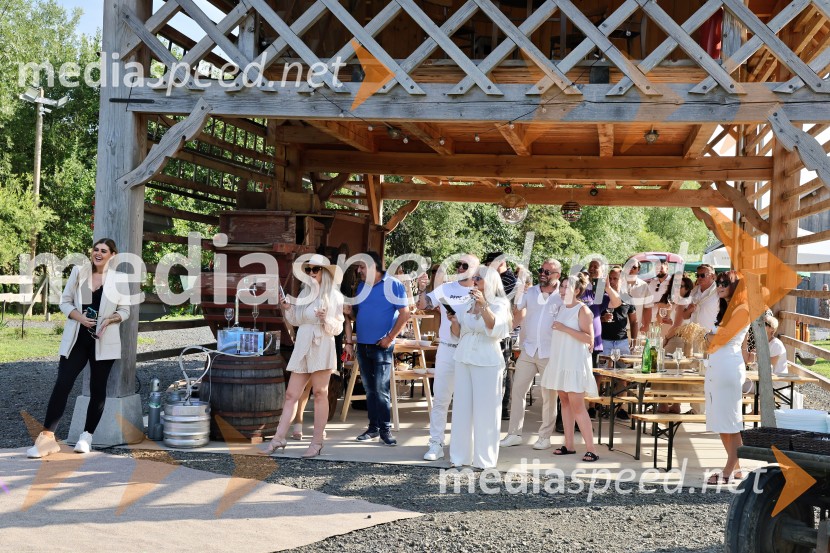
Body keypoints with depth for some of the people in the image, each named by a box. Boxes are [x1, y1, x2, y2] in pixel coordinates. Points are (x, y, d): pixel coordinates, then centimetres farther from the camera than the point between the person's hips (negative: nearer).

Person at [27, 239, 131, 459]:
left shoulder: (119, 279, 0)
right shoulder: (78, 272, 3)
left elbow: (125, 310, 2)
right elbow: (65, 301, 4)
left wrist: (109, 320, -17)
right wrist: (80, 317, -14)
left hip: (103, 342, 0)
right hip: (76, 339, 0)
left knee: (97, 389, 7)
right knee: (62, 385, -7)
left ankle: (87, 436, 20)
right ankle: (47, 437, -7)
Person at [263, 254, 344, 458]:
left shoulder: (334, 296, -2)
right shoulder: (304, 294, 14)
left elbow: (338, 328, -3)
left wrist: (326, 319, -21)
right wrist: (287, 309, 2)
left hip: (322, 347, -6)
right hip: (302, 347, 6)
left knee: (320, 394, -1)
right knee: (291, 394, 4)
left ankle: (317, 442, 4)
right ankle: (279, 438, 6)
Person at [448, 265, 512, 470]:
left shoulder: (498, 304, -1)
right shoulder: (467, 303, 13)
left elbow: (494, 327, -18)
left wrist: (483, 304, -25)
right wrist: (454, 321, -2)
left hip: (487, 362, -5)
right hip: (463, 359, 5)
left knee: (485, 410, -3)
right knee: (462, 408, 5)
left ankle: (484, 458, 2)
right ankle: (460, 456, 12)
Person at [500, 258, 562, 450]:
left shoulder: (562, 297, -4)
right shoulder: (530, 292, 5)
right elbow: (516, 319, 8)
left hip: (550, 353, -3)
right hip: (528, 350, 3)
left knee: (549, 396, 5)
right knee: (517, 390, 3)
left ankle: (545, 436, 16)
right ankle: (514, 434, 11)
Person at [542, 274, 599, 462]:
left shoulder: (582, 310, -9)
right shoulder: (562, 308, 13)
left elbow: (589, 338, -18)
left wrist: (564, 328, -20)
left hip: (575, 362, -8)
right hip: (559, 361, 8)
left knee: (577, 405, -10)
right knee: (565, 402, 8)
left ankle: (591, 449, -8)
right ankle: (569, 445, 13)